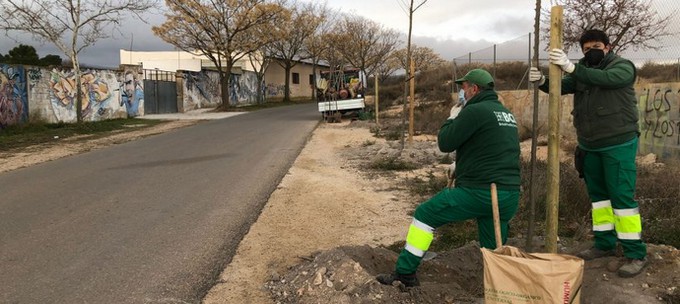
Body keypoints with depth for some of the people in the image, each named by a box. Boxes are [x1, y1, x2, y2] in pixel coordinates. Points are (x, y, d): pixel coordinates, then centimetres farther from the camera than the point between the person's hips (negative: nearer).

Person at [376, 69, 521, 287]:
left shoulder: (475, 111, -11)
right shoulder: (507, 114, 16)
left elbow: (445, 143, -8)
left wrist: (452, 118, 9)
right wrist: (461, 165, 25)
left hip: (479, 191, -8)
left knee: (425, 215, 6)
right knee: (494, 251, 17)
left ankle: (405, 273, 10)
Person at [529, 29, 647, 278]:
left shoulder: (623, 67, -8)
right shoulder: (582, 71, 9)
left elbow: (605, 79, -29)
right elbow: (561, 86, -3)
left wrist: (570, 67, -39)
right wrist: (541, 81, -24)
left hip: (619, 145, -6)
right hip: (589, 146, 6)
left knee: (621, 196, -7)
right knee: (597, 194, 12)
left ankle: (636, 254, 0)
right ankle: (605, 244, 25)